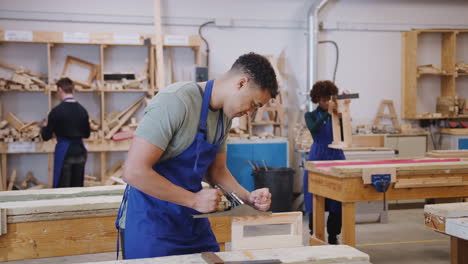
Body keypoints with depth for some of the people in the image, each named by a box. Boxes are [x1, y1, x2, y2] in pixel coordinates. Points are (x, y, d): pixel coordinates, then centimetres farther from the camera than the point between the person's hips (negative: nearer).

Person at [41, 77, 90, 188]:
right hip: (80, 152, 5)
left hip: (64, 152, -5)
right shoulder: (82, 110, 3)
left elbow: (46, 136, -6)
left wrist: (44, 127, 14)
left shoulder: (57, 111, -12)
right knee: (78, 187, 12)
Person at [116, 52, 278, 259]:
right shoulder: (174, 101, -23)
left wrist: (248, 198, -3)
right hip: (151, 221, -7)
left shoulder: (224, 115, 4)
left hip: (193, 222, 8)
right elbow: (134, 172, -26)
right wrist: (194, 200, -22)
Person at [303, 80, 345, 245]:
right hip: (318, 156, -2)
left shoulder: (337, 114, 7)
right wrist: (328, 113, -28)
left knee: (337, 200, 1)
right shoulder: (311, 115, 4)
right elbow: (313, 129, -19)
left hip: (336, 157, 2)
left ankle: (333, 236, 13)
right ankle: (315, 235, 13)